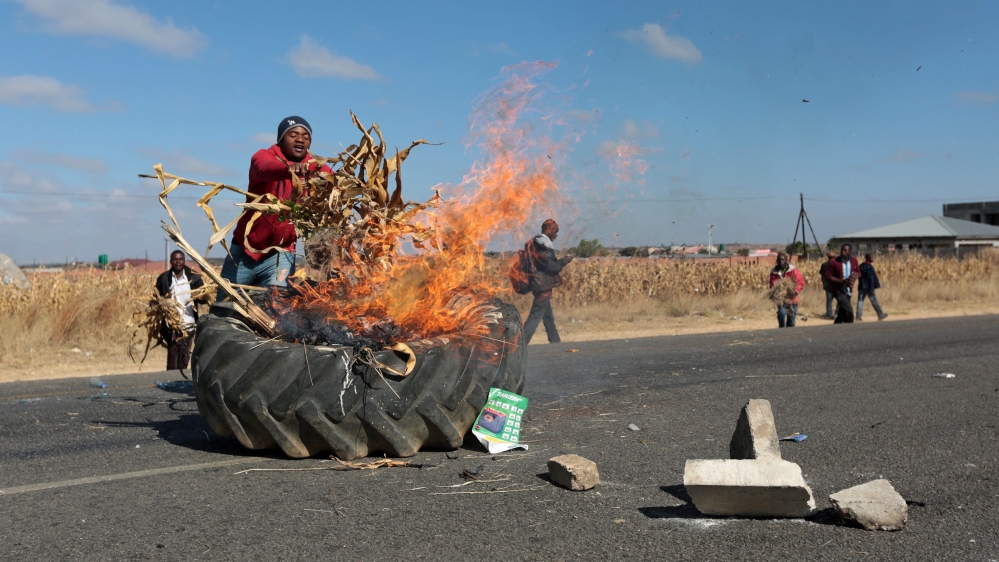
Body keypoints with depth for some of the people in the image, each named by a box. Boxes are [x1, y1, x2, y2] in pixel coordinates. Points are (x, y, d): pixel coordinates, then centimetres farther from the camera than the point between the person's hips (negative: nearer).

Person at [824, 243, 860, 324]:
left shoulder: (854, 261, 0)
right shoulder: (835, 262, -14)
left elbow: (858, 272, 15)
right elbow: (828, 275, -10)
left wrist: (855, 275, -10)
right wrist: (842, 281, -21)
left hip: (848, 291, 6)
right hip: (839, 291, -6)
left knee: (842, 313, 16)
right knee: (849, 311, -18)